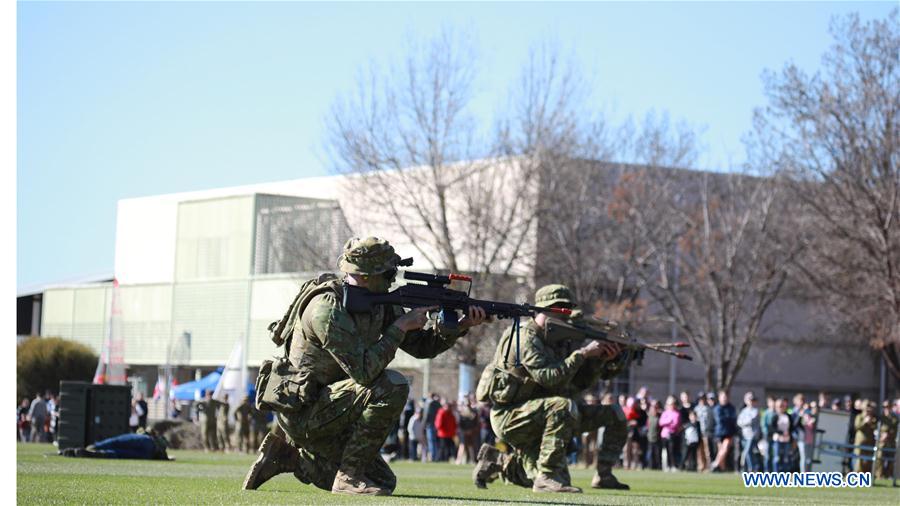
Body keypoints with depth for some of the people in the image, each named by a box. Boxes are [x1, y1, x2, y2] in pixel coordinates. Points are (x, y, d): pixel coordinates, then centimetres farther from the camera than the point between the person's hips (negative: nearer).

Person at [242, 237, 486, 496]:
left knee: (383, 482, 13)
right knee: (392, 386, -24)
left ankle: (287, 454, 16)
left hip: (325, 411, 9)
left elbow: (422, 346, 10)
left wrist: (460, 327, -6)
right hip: (301, 411, -9)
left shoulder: (378, 304, 4)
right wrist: (400, 327, -22)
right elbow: (363, 372, -28)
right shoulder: (328, 307, -23)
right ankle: (349, 475, -17)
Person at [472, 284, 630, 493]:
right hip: (509, 416, -9)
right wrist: (583, 353, -26)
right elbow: (549, 377, -27)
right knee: (564, 406, -31)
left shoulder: (560, 340, 10)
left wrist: (600, 357, -8)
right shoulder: (526, 338, -15)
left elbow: (580, 383, 7)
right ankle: (548, 476, -27)